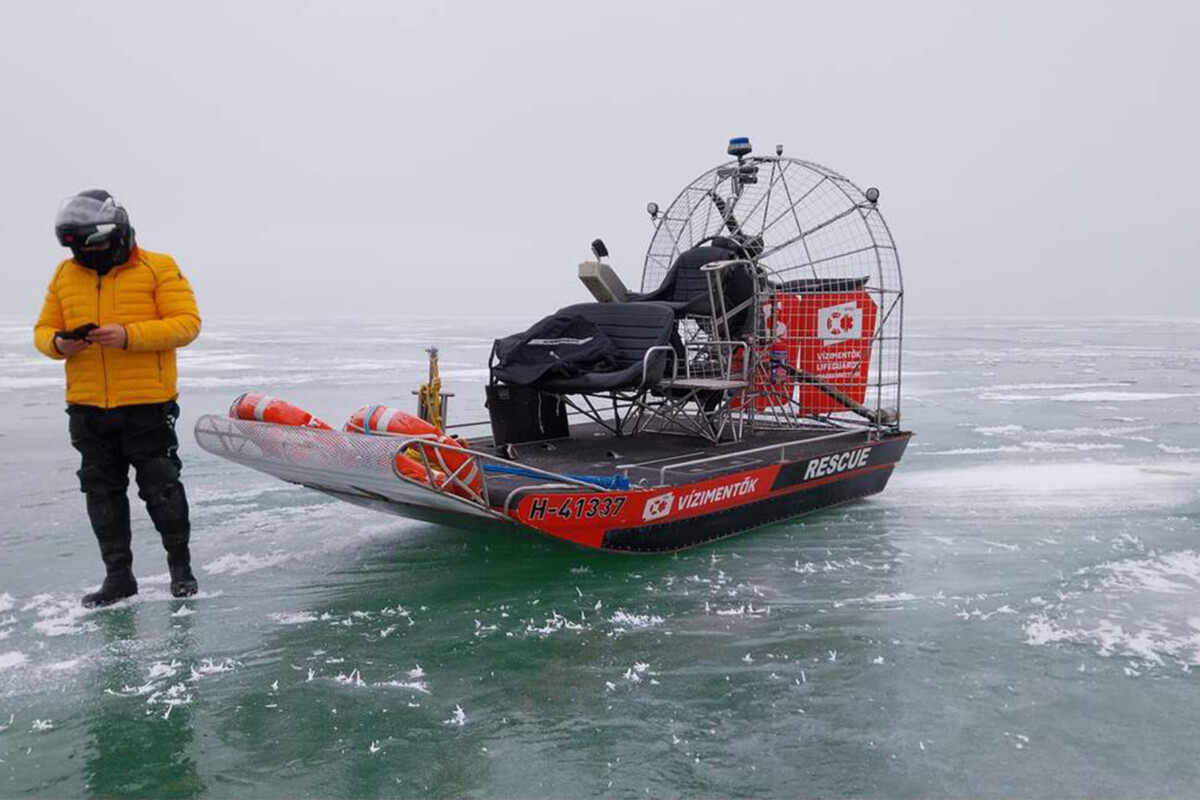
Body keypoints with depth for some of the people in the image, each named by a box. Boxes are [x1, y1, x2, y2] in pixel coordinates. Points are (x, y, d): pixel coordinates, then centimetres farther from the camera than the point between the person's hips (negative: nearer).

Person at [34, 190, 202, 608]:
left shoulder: (158, 268, -5)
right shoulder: (65, 275, 9)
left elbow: (186, 323, -12)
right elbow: (42, 330, 12)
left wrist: (129, 335, -23)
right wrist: (58, 343, -12)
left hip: (148, 404, -4)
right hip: (87, 408, 5)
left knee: (161, 489, 4)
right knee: (103, 493, 11)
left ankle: (180, 565, 21)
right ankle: (118, 575, 24)